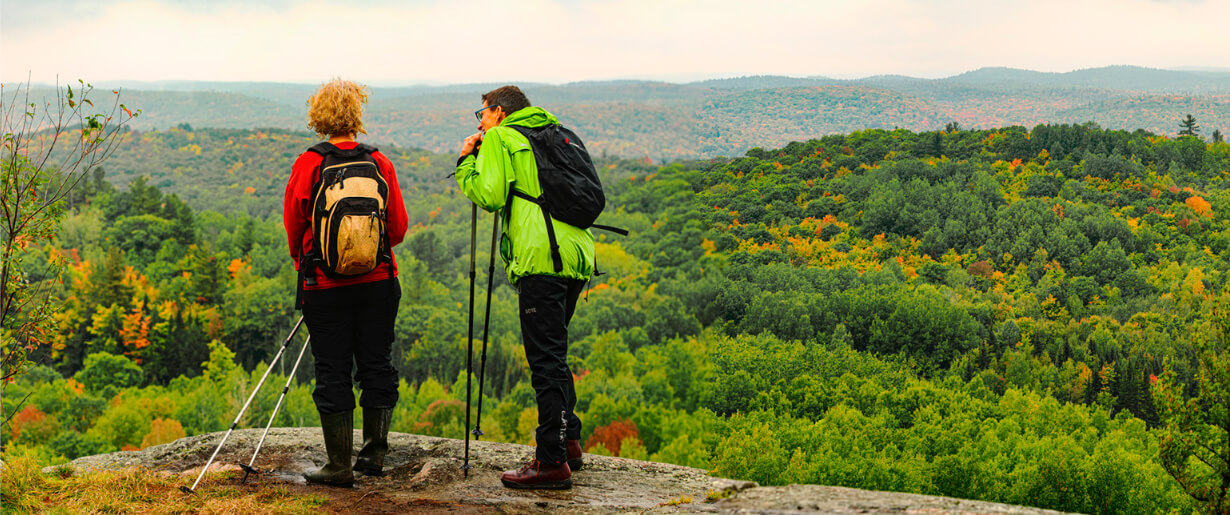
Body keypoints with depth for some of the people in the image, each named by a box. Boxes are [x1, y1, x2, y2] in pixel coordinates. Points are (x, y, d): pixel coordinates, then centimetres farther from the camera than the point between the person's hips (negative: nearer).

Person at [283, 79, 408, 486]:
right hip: (378, 281, 2)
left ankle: (340, 465, 3)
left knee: (333, 372, 3)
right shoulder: (380, 163, -1)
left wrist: (302, 260, 22)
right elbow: (398, 227, 4)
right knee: (377, 365, 12)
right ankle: (374, 454, 16)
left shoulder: (308, 165, -7)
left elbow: (293, 224, 2)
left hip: (325, 284, -2)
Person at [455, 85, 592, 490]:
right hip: (578, 255, 8)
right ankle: (568, 440, 22)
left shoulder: (500, 139, 2)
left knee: (546, 360, -7)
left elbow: (488, 195, -9)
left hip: (542, 259, -8)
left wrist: (467, 161, 7)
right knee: (554, 354, 19)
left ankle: (552, 462, -7)